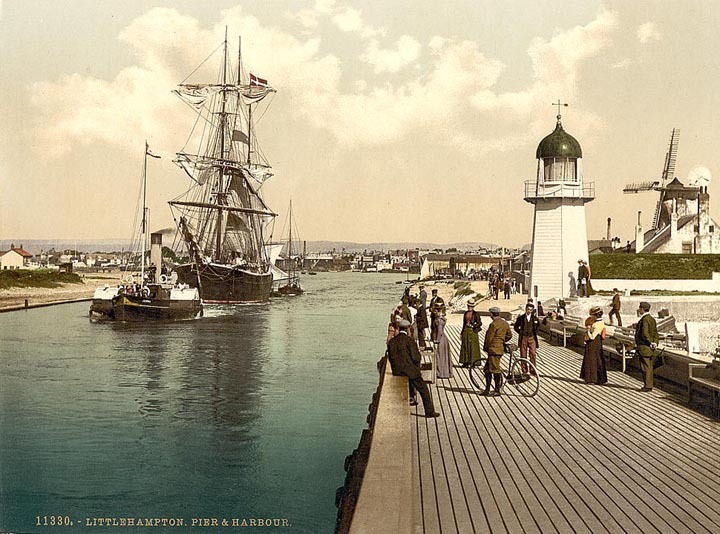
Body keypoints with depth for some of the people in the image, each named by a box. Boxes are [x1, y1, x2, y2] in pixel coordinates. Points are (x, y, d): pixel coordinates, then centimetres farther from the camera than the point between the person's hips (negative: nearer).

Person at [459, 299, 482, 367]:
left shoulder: (476, 314, -6)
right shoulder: (466, 313, 10)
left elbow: (480, 323, -8)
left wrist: (473, 325, -19)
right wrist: (462, 333, 15)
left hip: (472, 331, -5)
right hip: (466, 331, 5)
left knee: (473, 347, -2)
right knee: (465, 346, 7)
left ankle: (473, 362, 3)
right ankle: (466, 362, 13)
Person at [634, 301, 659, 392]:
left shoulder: (645, 319, -16)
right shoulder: (652, 319, 14)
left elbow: (645, 333, -24)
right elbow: (655, 333, 15)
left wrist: (650, 343, -17)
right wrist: (655, 342, 6)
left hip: (644, 347, -9)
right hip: (650, 348, 9)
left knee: (645, 367, -5)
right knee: (649, 367, 12)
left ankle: (647, 386, -3)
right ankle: (649, 385, 17)